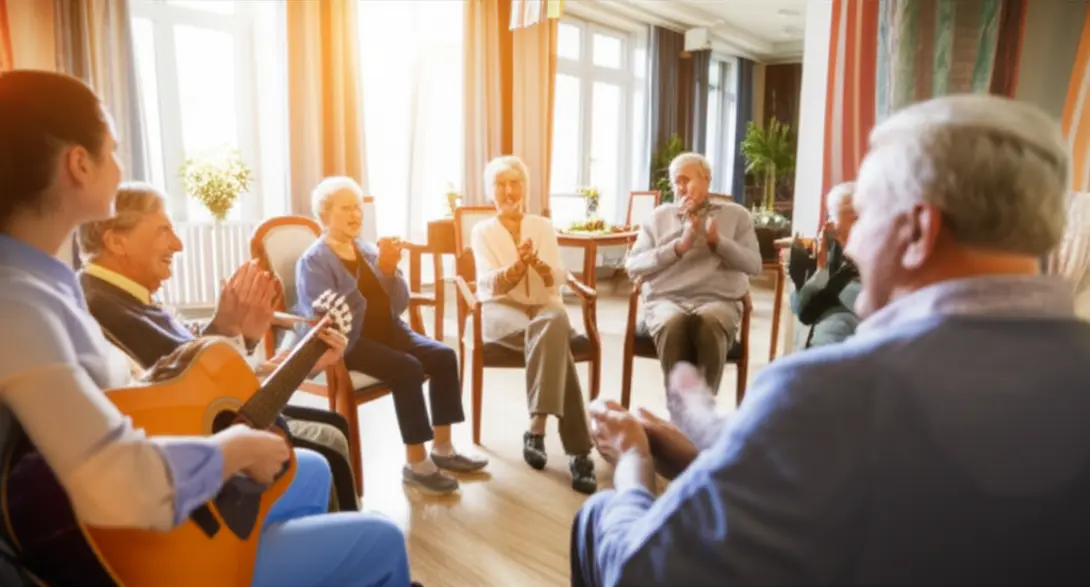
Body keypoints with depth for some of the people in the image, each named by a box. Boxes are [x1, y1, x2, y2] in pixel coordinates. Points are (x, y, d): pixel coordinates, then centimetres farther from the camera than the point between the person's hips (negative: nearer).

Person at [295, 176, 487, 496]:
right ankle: (416, 464, -16)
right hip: (347, 341, -7)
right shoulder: (313, 261, -6)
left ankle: (443, 449, -1)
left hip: (387, 330, 7)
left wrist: (389, 270, -13)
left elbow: (400, 304, 7)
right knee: (409, 368, -28)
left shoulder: (369, 250, 11)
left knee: (444, 356, -12)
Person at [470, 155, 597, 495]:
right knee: (552, 339, -35)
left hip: (544, 305, 2)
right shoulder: (482, 231, 9)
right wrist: (517, 266, -26)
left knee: (553, 324, -38)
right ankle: (577, 449, -38)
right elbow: (489, 284, -7)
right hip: (500, 310, -2)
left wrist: (538, 265, -22)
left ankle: (537, 426, -37)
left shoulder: (544, 226, 13)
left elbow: (558, 279, 0)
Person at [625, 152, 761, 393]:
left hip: (718, 300, 0)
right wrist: (679, 246, -4)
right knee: (673, 323, -35)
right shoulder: (659, 216, 17)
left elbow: (754, 265, 7)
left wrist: (718, 241, -8)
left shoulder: (736, 215, 17)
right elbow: (633, 266, 5)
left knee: (710, 322, -36)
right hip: (665, 299, 0)